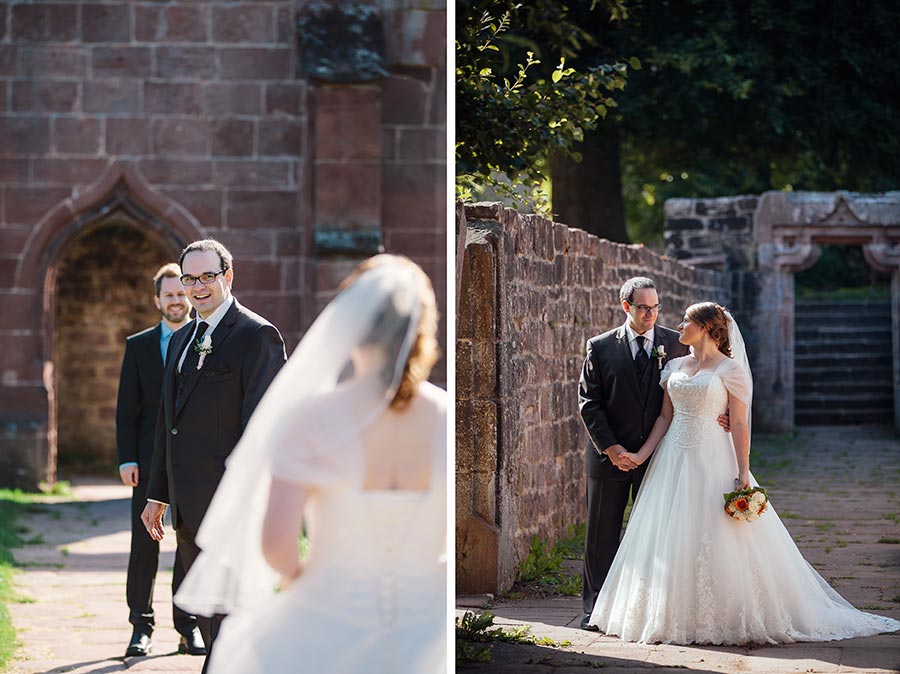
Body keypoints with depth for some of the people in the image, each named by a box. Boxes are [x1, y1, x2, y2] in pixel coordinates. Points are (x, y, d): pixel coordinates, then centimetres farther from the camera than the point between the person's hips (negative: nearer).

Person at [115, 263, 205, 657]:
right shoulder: (138, 346, 9)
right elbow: (127, 407, 6)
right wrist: (127, 458, -4)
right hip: (150, 461, 1)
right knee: (144, 542, 1)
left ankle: (189, 627, 13)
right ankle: (141, 627, 8)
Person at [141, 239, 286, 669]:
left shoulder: (257, 337, -9)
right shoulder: (182, 340, 18)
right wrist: (158, 495, 19)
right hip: (189, 508, 9)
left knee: (227, 621, -8)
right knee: (204, 614, 14)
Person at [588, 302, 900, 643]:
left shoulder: (729, 368, -4)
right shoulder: (676, 367, 12)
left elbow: (739, 424, -8)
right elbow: (665, 417, 14)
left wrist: (743, 475, -14)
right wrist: (642, 454, 1)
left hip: (712, 461, -6)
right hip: (674, 461, 6)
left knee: (717, 541, -5)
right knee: (671, 540, 5)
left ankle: (727, 618, 4)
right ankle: (677, 617, 14)